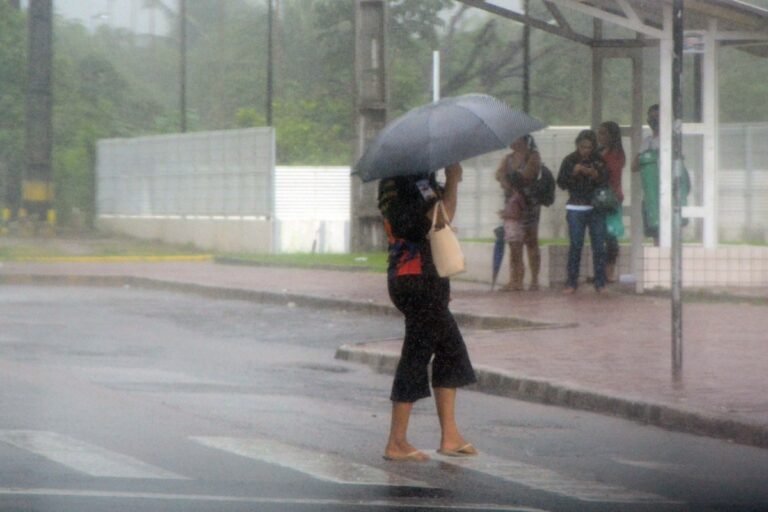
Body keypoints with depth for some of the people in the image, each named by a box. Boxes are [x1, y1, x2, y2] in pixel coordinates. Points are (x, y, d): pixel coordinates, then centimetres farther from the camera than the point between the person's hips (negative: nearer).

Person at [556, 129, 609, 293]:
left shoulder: (599, 160, 4)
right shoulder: (570, 160, 1)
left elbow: (606, 181, 1)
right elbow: (561, 183, -1)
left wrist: (595, 174, -16)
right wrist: (573, 172, -16)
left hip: (597, 208, 1)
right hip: (576, 209, -1)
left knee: (599, 246, 0)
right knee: (575, 246, -1)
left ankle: (600, 282, 4)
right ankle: (572, 282, 3)